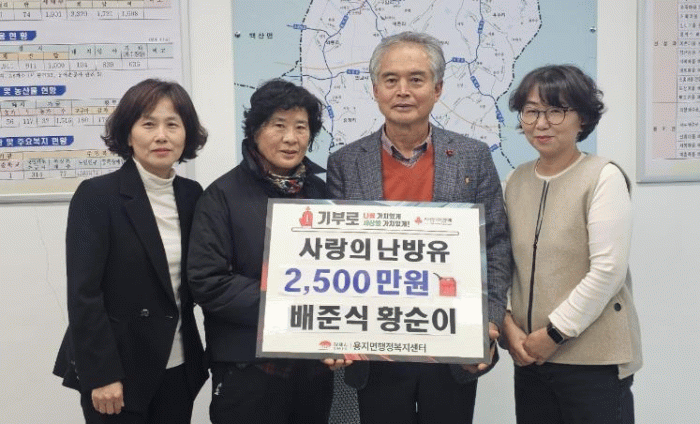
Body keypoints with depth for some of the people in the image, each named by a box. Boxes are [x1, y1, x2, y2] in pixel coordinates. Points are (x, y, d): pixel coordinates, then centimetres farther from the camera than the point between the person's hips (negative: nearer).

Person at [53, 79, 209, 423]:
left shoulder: (191, 195, 4)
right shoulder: (96, 195, -11)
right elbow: (83, 294, -13)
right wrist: (101, 374, -16)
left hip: (178, 367, 5)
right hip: (118, 369, -4)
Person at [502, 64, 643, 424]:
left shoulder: (604, 177, -8)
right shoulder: (516, 181, 9)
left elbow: (608, 271, -14)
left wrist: (553, 334, -12)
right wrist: (509, 326, -3)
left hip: (595, 362, -5)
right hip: (529, 357, 5)